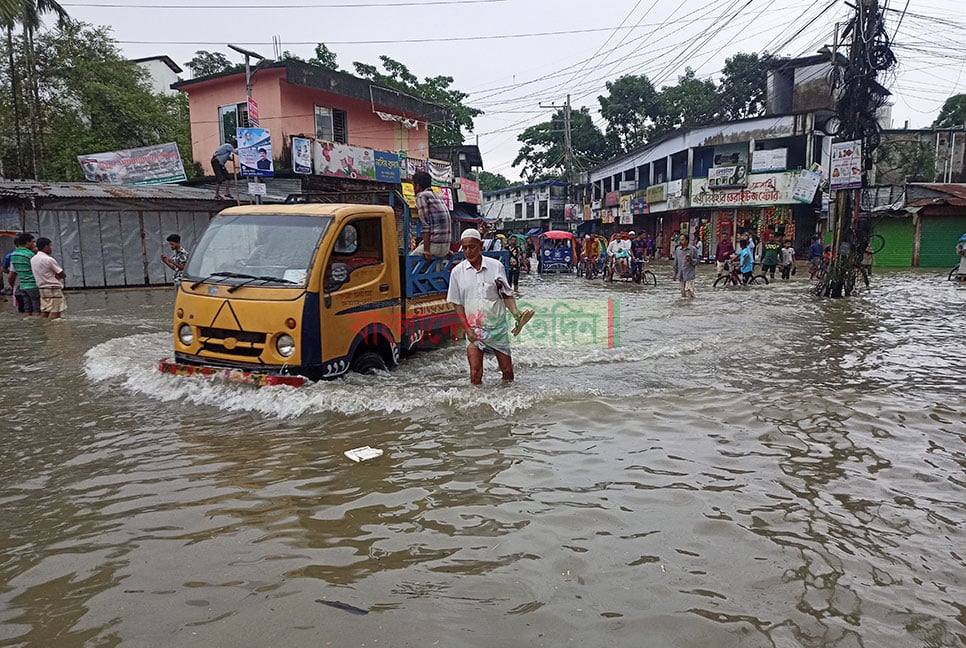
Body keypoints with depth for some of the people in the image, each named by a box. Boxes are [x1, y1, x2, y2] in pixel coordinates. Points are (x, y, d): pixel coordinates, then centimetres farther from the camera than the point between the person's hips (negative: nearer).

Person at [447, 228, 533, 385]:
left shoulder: (496, 266, -1)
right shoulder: (457, 272, -1)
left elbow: (506, 294, 3)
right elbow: (457, 303, 2)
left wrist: (516, 313, -15)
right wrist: (467, 329, -8)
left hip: (498, 326, 1)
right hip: (474, 329, 0)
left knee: (507, 371, 6)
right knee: (475, 374, -7)